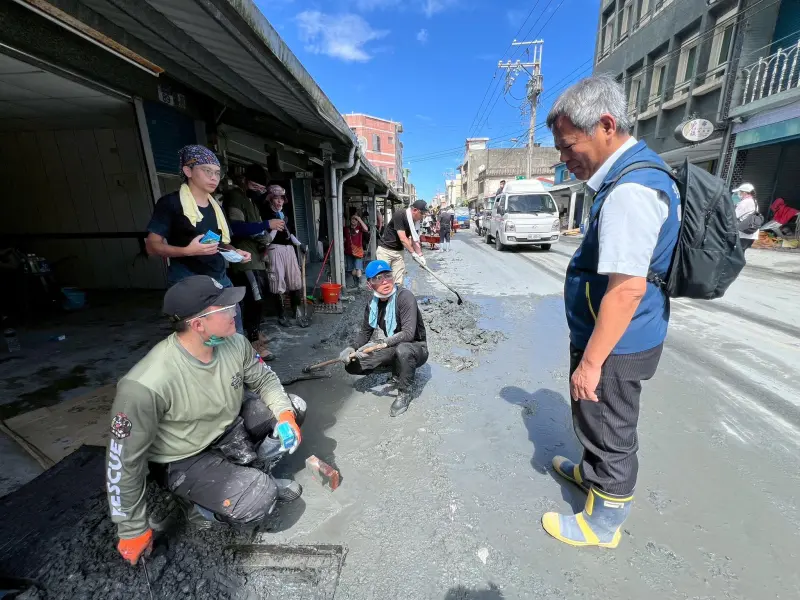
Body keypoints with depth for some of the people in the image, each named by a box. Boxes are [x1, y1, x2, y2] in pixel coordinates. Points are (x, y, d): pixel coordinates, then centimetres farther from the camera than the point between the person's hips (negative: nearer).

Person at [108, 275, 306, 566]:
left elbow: (265, 379, -1)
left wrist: (284, 414, -19)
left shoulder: (235, 343, -18)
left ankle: (252, 475, 7)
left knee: (294, 408, -7)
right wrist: (133, 530, -8)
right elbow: (124, 460, -20)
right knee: (258, 502, -22)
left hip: (230, 428, 6)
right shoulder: (146, 385, -33)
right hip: (184, 461, -5)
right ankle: (201, 505, 8)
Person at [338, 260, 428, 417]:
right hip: (394, 349, 7)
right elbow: (365, 332, 5)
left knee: (403, 350, -42)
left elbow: (408, 333, -32)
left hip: (416, 348, -6)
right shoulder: (373, 304, -2)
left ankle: (404, 394, -14)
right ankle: (397, 369, 13)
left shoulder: (405, 296, -23)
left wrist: (381, 344, -43)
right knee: (352, 365, -6)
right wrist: (352, 348, -14)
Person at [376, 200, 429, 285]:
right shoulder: (399, 215, -20)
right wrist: (414, 254, -23)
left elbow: (414, 241, 6)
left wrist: (420, 255, -5)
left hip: (399, 251, 6)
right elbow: (403, 239, -23)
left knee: (398, 282, 0)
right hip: (385, 250, -6)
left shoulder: (415, 222, 1)